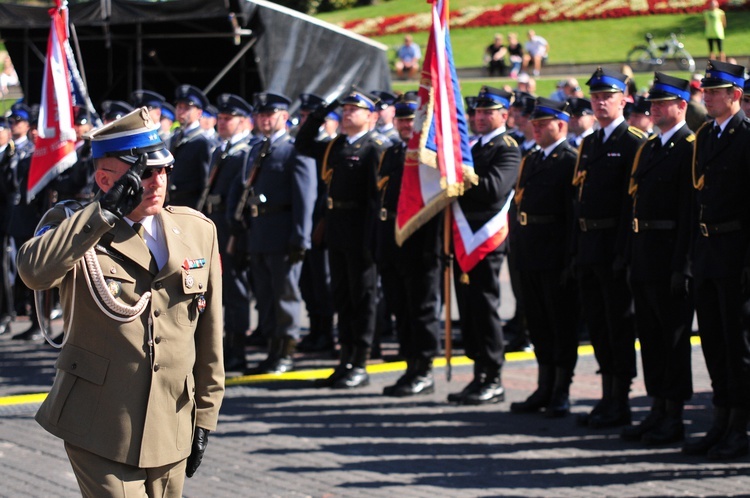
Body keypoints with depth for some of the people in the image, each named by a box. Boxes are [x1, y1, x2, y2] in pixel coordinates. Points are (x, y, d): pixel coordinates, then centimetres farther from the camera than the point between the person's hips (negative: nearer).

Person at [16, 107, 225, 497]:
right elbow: (34, 271, -28)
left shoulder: (198, 231, 8)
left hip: (170, 432, 4)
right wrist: (107, 212, -26)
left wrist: (204, 417, 14)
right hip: (100, 433, -4)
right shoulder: (73, 227, -3)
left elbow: (208, 333, 13)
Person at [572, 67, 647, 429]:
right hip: (588, 245, 8)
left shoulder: (634, 142, -8)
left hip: (614, 245, -8)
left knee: (619, 324, -3)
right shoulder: (588, 145, 16)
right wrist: (576, 250, 12)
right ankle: (608, 397, 18)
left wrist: (624, 251, -20)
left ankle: (620, 402, 1)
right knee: (597, 324, 11)